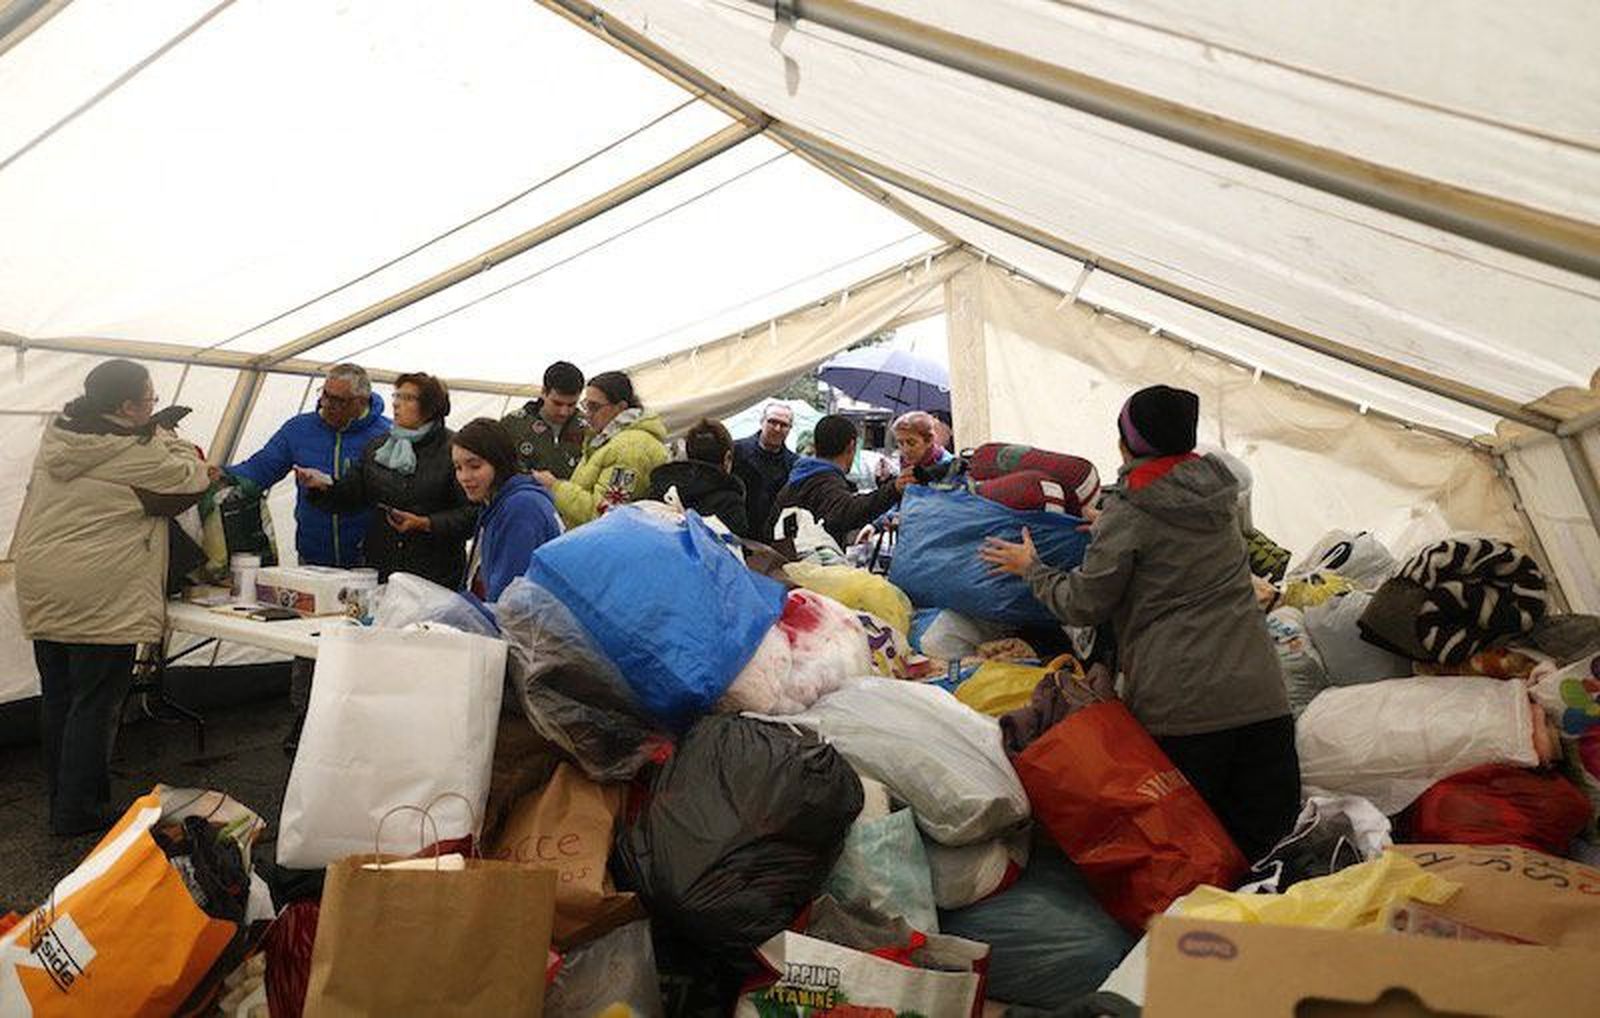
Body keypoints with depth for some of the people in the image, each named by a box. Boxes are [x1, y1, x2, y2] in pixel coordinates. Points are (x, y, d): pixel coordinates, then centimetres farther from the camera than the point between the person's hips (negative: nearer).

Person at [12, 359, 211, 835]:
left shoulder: (56, 434, 7)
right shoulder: (136, 452, -17)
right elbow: (192, 480, -5)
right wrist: (169, 439, 8)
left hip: (40, 589, 8)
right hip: (101, 598, -8)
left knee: (56, 697, 18)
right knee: (95, 704, 3)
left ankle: (60, 797, 31)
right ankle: (80, 810, 11)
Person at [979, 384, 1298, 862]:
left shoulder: (1127, 513, -8)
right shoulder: (1220, 488, 11)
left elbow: (1083, 605, -2)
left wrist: (1031, 568, 13)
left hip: (1181, 706, -5)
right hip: (1259, 696, 6)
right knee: (1271, 836, 8)